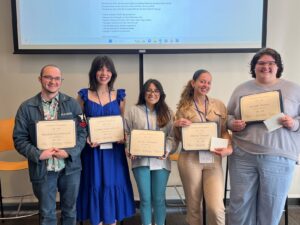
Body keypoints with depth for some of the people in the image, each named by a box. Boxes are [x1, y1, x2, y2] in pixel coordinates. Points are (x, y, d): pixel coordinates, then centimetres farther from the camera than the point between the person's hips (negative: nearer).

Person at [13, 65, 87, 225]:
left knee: (70, 210, 19)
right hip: (42, 169, -1)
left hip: (70, 166, 1)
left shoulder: (72, 104, 0)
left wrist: (70, 152, -15)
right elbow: (20, 138, -3)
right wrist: (38, 154, -16)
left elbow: (82, 132, -1)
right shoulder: (26, 108, -3)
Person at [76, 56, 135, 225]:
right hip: (92, 150, -1)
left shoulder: (119, 96, 4)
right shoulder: (84, 95, 0)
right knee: (95, 186, 6)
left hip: (113, 150, 1)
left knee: (113, 185, 7)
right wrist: (86, 139, -13)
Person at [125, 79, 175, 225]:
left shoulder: (167, 112, 8)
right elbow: (127, 133, 4)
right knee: (145, 199, 5)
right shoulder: (134, 111, 5)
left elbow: (172, 136, 3)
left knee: (159, 198, 9)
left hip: (160, 161, 1)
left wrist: (167, 150, -14)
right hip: (140, 160, -1)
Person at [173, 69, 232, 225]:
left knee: (216, 207, -10)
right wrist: (176, 125, -10)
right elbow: (178, 138, 10)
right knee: (193, 206, 9)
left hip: (213, 159, 1)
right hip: (190, 159, 0)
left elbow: (225, 131, 9)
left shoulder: (219, 105, 9)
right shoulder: (183, 107, 6)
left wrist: (229, 148, -9)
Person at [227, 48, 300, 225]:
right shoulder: (241, 89, 10)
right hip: (243, 156, 1)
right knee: (240, 203, 6)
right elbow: (228, 115, 14)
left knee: (271, 206, 9)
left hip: (279, 158, -1)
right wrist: (232, 124, -7)